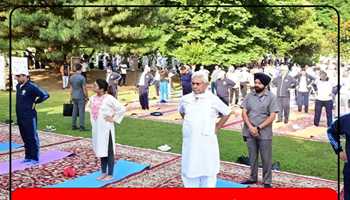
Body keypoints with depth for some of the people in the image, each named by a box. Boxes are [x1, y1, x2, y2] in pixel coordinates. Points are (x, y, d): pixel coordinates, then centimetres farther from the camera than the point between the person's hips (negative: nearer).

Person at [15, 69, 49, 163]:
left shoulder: (32, 86, -15)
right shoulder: (18, 86, 10)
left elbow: (45, 95, -21)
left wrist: (35, 102, -10)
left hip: (29, 117, -8)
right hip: (20, 117, 8)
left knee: (32, 138, 1)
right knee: (25, 138, 15)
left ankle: (35, 158, 9)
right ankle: (28, 157, 26)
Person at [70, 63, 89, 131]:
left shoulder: (71, 77, 6)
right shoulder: (82, 78, -14)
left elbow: (71, 88, 11)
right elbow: (84, 88, -13)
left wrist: (71, 97, 19)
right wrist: (87, 97, -4)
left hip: (74, 97, 7)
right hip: (81, 97, -6)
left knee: (74, 111, 12)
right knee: (81, 111, -2)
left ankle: (73, 126, 17)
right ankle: (81, 127, 0)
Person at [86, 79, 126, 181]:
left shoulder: (109, 98, -17)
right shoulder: (93, 98, 4)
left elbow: (122, 109, -17)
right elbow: (89, 107, 26)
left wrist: (113, 118, -12)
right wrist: (92, 118, 14)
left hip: (106, 128, -7)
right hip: (97, 128, 7)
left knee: (109, 152, 3)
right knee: (101, 151, 15)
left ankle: (110, 174, 13)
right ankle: (104, 172, 27)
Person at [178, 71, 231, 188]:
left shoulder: (213, 99, -6)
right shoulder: (185, 99, 3)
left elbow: (227, 113, 5)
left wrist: (217, 128, 4)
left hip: (207, 140, -3)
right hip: (189, 140, 3)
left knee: (207, 169, 6)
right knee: (189, 169, 9)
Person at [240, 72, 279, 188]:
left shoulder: (271, 97, -5)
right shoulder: (249, 96, 4)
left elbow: (272, 116, -9)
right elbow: (244, 112, 2)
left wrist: (259, 128, -14)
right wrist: (250, 127, -12)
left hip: (264, 134, -3)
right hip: (249, 132, 3)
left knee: (266, 159, 5)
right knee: (252, 157, 15)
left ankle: (267, 181, 19)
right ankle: (253, 178, 30)